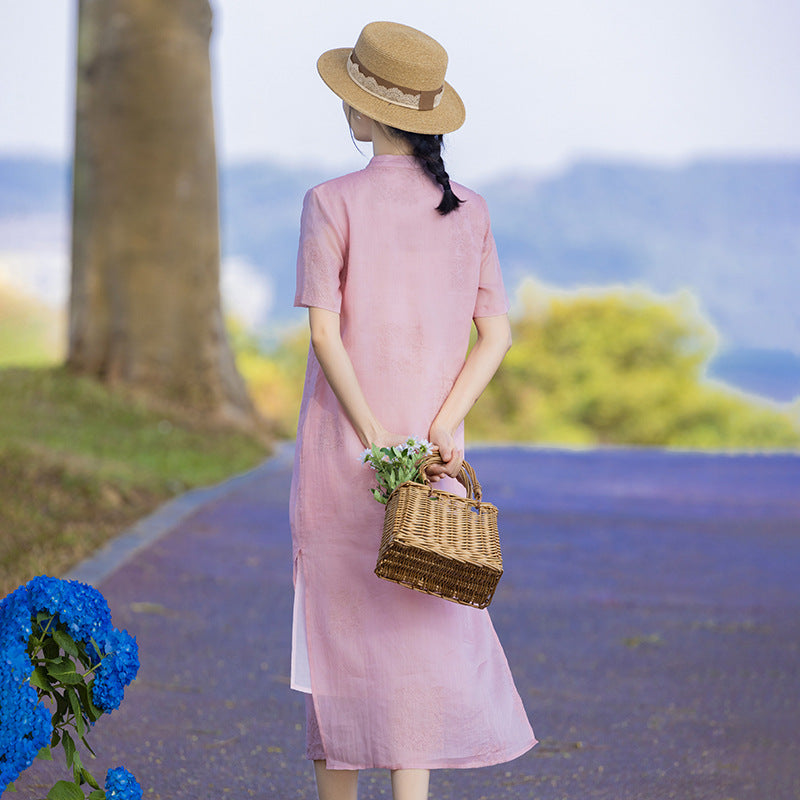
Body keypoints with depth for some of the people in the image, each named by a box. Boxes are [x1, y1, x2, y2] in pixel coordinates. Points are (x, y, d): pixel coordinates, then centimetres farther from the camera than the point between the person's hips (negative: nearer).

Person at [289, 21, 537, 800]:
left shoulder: (332, 203, -8)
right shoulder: (469, 210, 4)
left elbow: (325, 333, -15)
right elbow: (496, 333, 0)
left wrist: (373, 440, -14)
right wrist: (441, 428, -7)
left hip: (341, 447, -3)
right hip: (432, 449, 3)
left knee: (338, 627, 8)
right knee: (422, 630, 7)